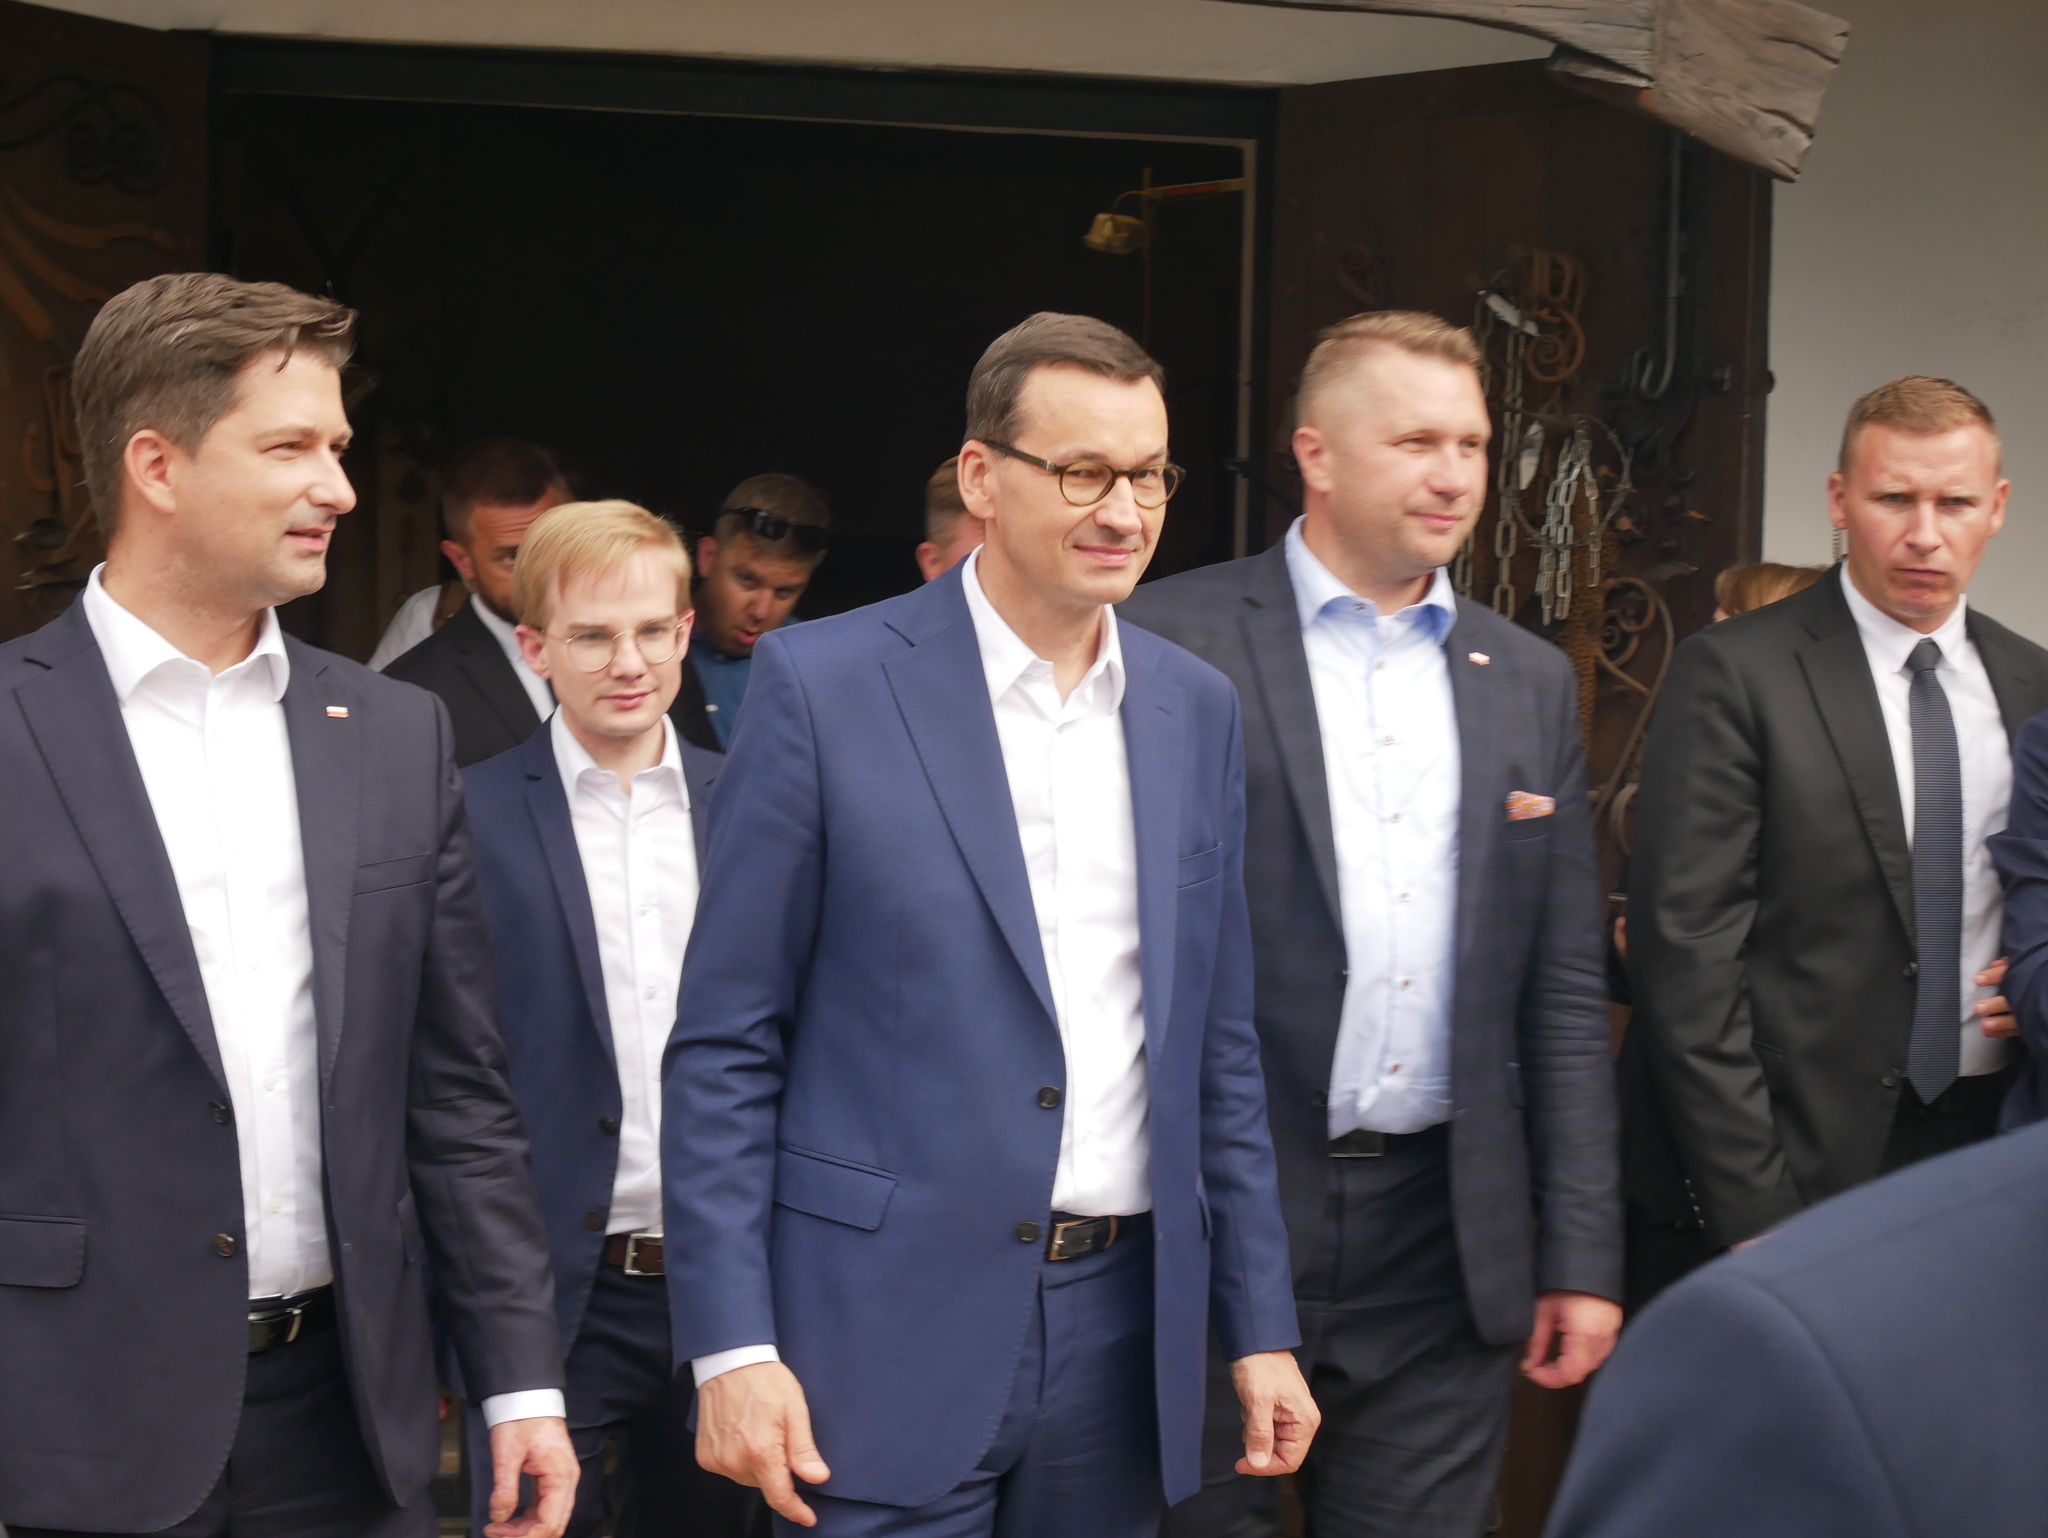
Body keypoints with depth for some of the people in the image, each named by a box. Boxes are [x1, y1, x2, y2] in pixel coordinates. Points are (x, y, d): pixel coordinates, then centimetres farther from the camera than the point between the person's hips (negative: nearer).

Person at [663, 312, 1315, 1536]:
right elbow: (725, 1048, -5)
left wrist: (1261, 1326, 9)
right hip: (892, 1331, -4)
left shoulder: (1198, 710, 8)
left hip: (1124, 1330, 4)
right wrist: (732, 1347, -11)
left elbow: (1219, 1050, 13)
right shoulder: (824, 687, -6)